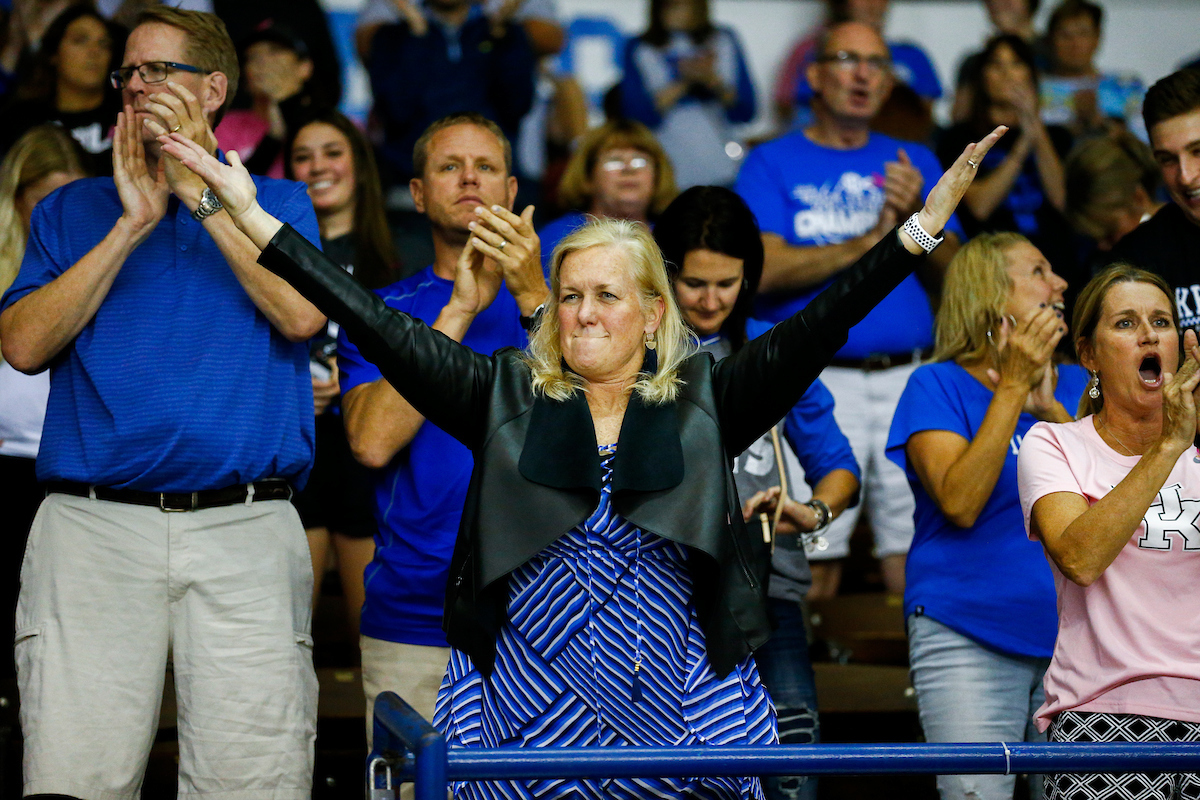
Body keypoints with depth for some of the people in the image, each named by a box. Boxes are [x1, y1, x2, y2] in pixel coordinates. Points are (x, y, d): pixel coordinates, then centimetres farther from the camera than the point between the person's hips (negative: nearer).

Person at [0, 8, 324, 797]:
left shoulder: (278, 204, 15)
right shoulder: (72, 210, 18)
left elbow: (302, 314, -6)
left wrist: (200, 191, -4)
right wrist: (133, 223, -1)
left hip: (246, 530, -1)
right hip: (93, 526, 1)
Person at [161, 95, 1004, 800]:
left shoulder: (705, 401, 4)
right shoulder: (508, 396, 5)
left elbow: (815, 330, -5)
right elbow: (380, 326, 1)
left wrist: (921, 227, -15)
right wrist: (253, 214, -5)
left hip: (672, 710, 0)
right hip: (526, 706, 1)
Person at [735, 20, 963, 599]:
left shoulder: (913, 162, 17)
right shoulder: (772, 164, 7)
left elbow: (951, 274, 10)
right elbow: (764, 270, -7)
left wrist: (915, 218, -8)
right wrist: (867, 242, -9)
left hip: (910, 377, 3)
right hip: (817, 380, -3)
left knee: (916, 550, -2)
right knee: (814, 551, -6)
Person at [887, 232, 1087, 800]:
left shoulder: (1076, 385, 14)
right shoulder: (938, 385, 0)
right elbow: (959, 502, -15)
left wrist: (1051, 410, -10)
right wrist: (1013, 388, -14)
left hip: (1073, 637, 5)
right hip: (969, 638, -5)